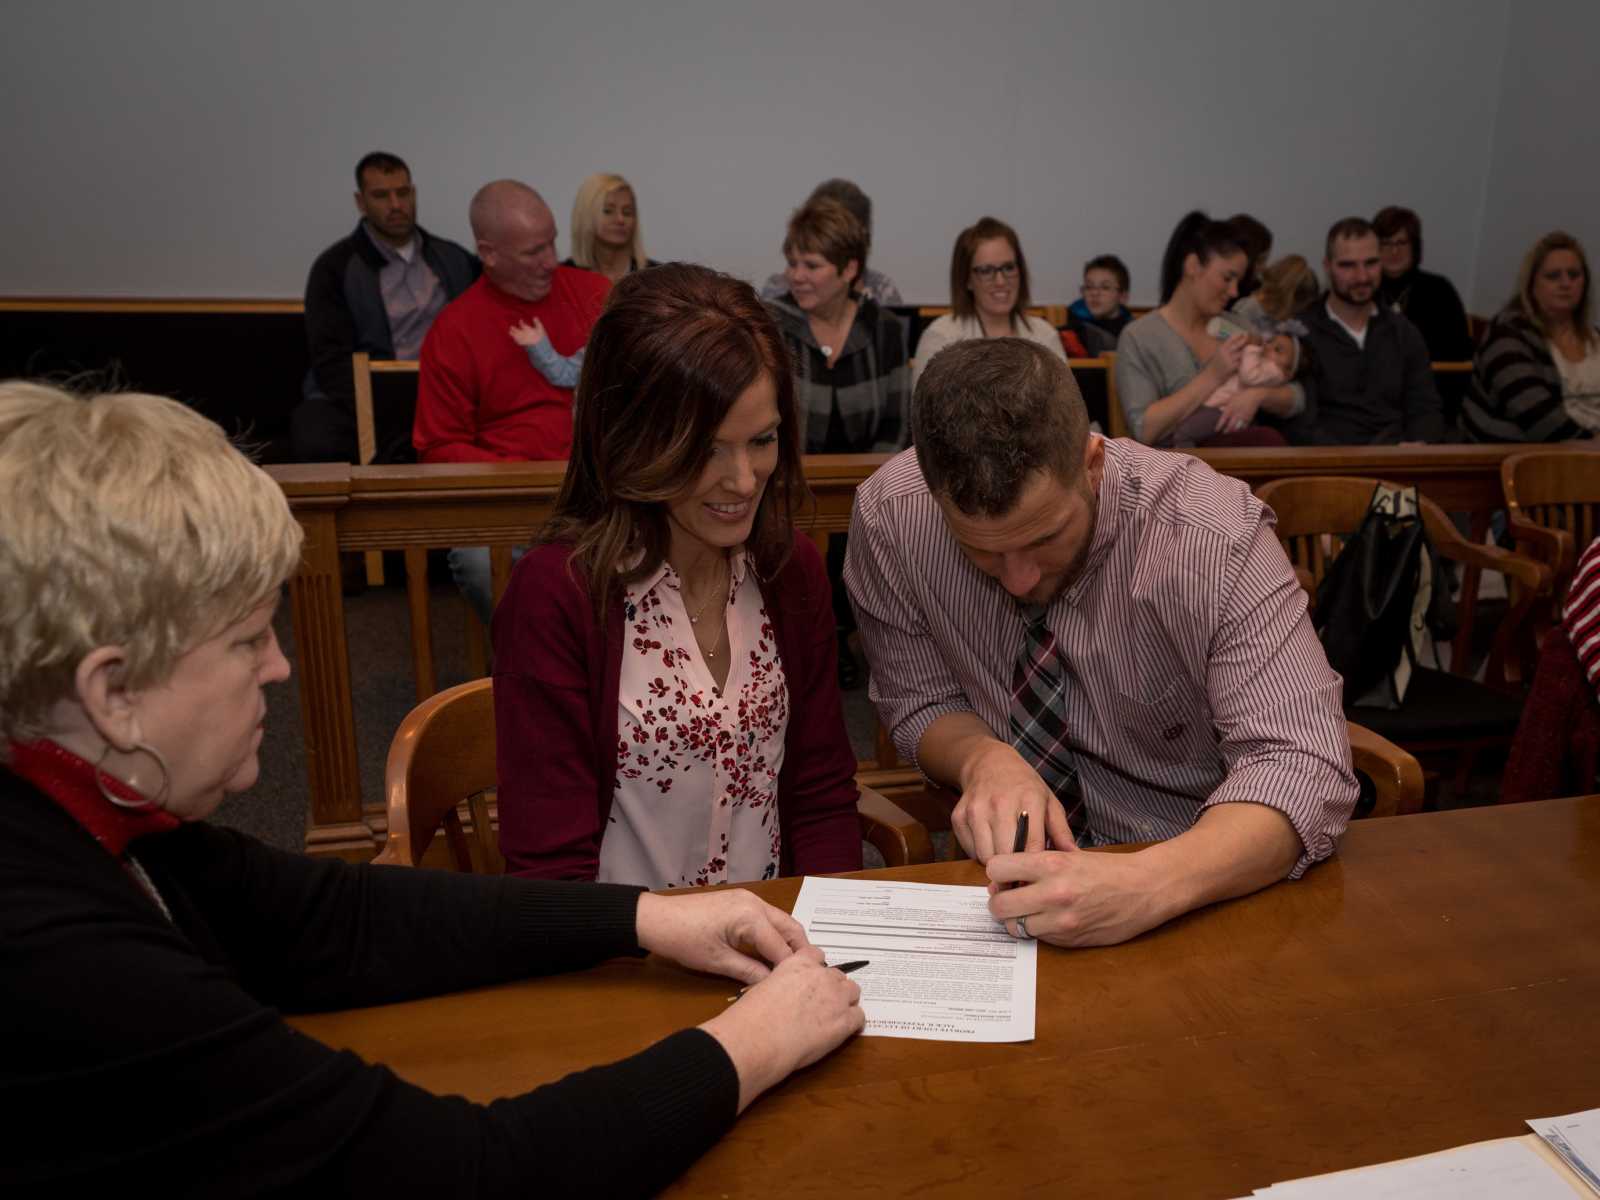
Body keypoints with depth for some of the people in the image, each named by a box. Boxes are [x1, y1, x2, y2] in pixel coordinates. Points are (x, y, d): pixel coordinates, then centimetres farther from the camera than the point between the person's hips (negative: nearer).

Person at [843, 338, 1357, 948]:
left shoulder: (1217, 535, -22)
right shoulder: (887, 514, -15)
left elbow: (1303, 766, -24)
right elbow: (920, 704, -2)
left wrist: (1148, 884, -41)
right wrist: (984, 758, -24)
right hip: (1019, 878, 1)